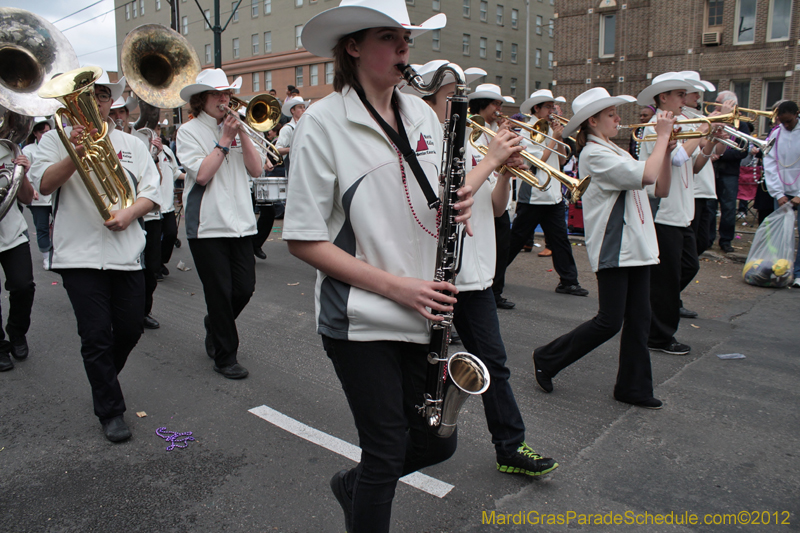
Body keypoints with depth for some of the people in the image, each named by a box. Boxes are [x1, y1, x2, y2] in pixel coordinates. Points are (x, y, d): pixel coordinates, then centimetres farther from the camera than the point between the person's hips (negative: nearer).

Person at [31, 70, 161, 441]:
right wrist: (75, 155, -23)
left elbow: (151, 192, 7)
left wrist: (129, 213, -12)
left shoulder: (131, 144, 14)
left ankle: (103, 380, 37)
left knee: (130, 330, 8)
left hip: (126, 253, 3)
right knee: (96, 336, -2)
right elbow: (45, 184, -8)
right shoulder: (57, 139, 7)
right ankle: (110, 412, 11)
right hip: (79, 254, -3)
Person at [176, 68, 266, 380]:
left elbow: (256, 170, 2)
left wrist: (242, 135, -7)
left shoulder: (234, 128, 13)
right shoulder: (189, 131, -1)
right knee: (219, 293, 1)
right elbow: (202, 174, -15)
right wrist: (225, 141, -11)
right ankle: (225, 357, 17)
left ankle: (214, 327, 36)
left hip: (240, 222, 5)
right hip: (208, 225, -5)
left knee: (245, 289, 7)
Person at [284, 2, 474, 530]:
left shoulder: (421, 114, 8)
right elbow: (304, 240, -12)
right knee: (387, 452, 5)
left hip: (423, 312, 6)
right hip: (360, 321, -6)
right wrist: (394, 286, -17)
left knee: (437, 441, 13)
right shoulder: (323, 122, -10)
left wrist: (457, 204, -6)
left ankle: (353, 486, 41)